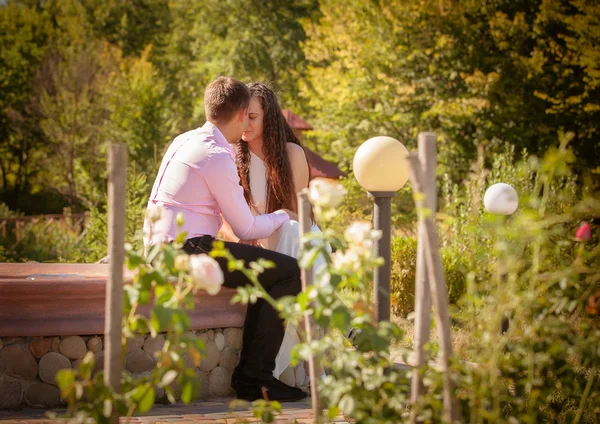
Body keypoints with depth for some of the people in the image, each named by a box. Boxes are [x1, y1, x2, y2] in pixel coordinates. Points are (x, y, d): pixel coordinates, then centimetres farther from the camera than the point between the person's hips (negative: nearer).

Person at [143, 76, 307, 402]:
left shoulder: (183, 141, 16)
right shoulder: (217, 156, -13)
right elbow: (245, 229, -8)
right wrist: (282, 216, 12)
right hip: (188, 251, -10)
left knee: (266, 272, 23)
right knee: (289, 272, -11)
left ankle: (249, 373, 17)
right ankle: (255, 376, -10)